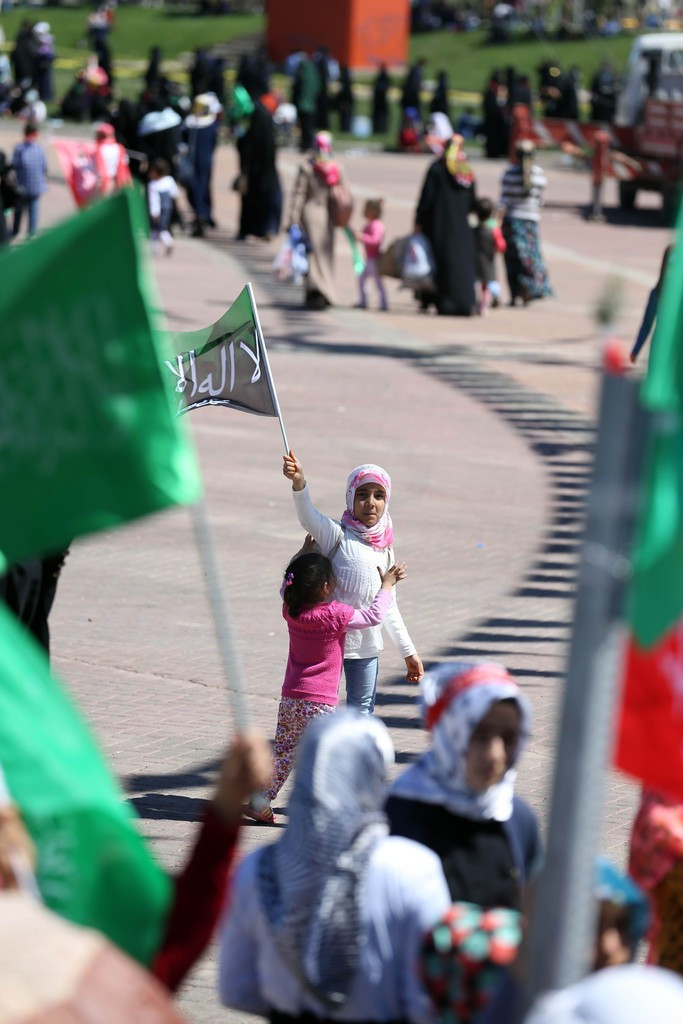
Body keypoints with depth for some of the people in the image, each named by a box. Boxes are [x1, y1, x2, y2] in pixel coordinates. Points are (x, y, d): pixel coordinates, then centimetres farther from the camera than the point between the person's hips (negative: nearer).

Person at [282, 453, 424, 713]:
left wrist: (408, 651, 17)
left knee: (362, 712, 12)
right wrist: (299, 483, -50)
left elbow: (389, 607, 17)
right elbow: (308, 517, -29)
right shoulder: (337, 535, -7)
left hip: (366, 646, 5)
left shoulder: (384, 549, 9)